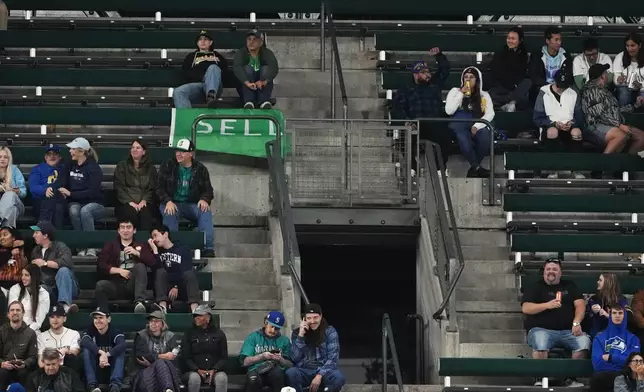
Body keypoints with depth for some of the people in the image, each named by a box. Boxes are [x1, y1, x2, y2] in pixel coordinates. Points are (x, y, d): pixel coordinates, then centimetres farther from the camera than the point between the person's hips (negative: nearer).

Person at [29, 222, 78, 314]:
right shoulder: (35, 251, 19)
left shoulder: (60, 247, -3)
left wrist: (45, 263, -14)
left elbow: (67, 262, -23)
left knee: (63, 270, -36)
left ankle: (65, 305, -49)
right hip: (47, 288, 3)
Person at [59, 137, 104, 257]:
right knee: (73, 211, -33)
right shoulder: (71, 166, 11)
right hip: (76, 202, 4)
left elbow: (92, 192, -15)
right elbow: (67, 185, 20)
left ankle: (91, 247, -35)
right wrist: (63, 191, -4)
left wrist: (71, 194, -17)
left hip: (94, 203, -4)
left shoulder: (93, 168, -7)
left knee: (85, 211, -39)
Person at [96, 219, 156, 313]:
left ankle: (140, 302, -45)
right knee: (101, 284, -31)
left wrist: (137, 253, -9)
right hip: (116, 284, 0)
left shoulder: (141, 246, 20)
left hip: (133, 284, 0)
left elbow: (153, 263, 3)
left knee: (140, 266, -29)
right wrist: (119, 270, -7)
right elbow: (100, 265, 6)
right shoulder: (110, 246, 21)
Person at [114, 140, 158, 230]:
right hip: (126, 203, -1)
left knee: (145, 214, -34)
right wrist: (130, 202, -13)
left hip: (144, 203, 1)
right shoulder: (122, 166, 13)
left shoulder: (150, 168, 17)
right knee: (131, 213, -35)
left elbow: (152, 189, 8)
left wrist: (144, 201, -12)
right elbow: (119, 187, 3)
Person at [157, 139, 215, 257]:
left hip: (193, 204, 1)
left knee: (206, 212, -29)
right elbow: (159, 188, 2)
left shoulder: (200, 169, 9)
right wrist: (168, 201, -18)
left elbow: (208, 190, 12)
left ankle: (208, 248, -34)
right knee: (169, 214, -35)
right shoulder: (167, 167, 6)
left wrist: (204, 199, -13)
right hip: (173, 203, -1)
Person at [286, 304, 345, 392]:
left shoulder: (330, 332, 2)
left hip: (324, 370, -1)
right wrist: (300, 335, -12)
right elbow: (295, 358, -3)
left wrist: (319, 375, -20)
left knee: (338, 377, -34)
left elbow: (333, 358, -6)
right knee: (290, 373, -33)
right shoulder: (297, 332, 7)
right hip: (304, 371, 1)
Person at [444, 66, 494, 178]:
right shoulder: (455, 91, 16)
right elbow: (449, 111, 1)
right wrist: (461, 94, -2)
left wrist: (477, 126, -15)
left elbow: (490, 114, 2)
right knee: (464, 140, -37)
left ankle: (474, 168, -14)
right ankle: (478, 168, -16)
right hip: (459, 125, -1)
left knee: (485, 135, -35)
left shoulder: (484, 95, 17)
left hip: (477, 126, 1)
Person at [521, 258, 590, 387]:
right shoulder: (536, 288, 10)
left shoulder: (569, 286, 19)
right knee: (540, 342, -38)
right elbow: (525, 308, -5)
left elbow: (580, 304, 8)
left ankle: (573, 378, -14)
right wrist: (547, 305, -19)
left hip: (568, 331, 3)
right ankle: (540, 378, -23)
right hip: (542, 329, -3)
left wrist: (576, 323, -11)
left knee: (584, 341, -26)